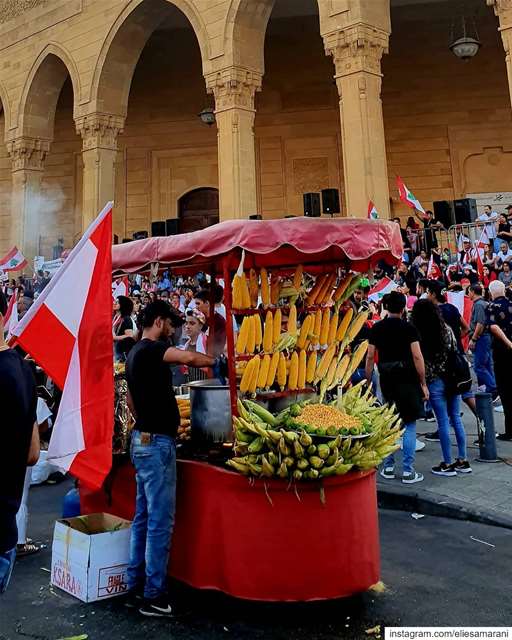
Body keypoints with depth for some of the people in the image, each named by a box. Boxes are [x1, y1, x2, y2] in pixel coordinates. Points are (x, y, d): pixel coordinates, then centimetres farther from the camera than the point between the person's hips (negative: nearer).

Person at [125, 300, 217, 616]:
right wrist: (214, 362, -13)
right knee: (160, 521, -2)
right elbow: (189, 358, -30)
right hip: (157, 443, -10)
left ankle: (135, 586, 24)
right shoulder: (151, 349, -15)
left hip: (143, 440, 10)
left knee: (143, 517, 15)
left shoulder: (135, 354, 15)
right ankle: (154, 596, 7)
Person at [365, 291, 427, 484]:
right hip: (407, 379, -3)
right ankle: (408, 471, 4)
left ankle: (388, 467, 20)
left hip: (386, 379, 4)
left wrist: (368, 382, 10)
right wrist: (423, 383, -4)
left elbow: (370, 357, 2)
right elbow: (417, 356, -10)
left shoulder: (376, 328, 3)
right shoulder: (408, 328, -6)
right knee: (409, 425, 3)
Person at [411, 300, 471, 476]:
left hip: (435, 381, -4)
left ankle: (448, 464, 12)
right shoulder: (447, 329, 1)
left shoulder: (417, 334, -14)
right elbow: (456, 352, 7)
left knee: (443, 422, 3)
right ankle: (462, 461, 20)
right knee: (456, 419, 13)